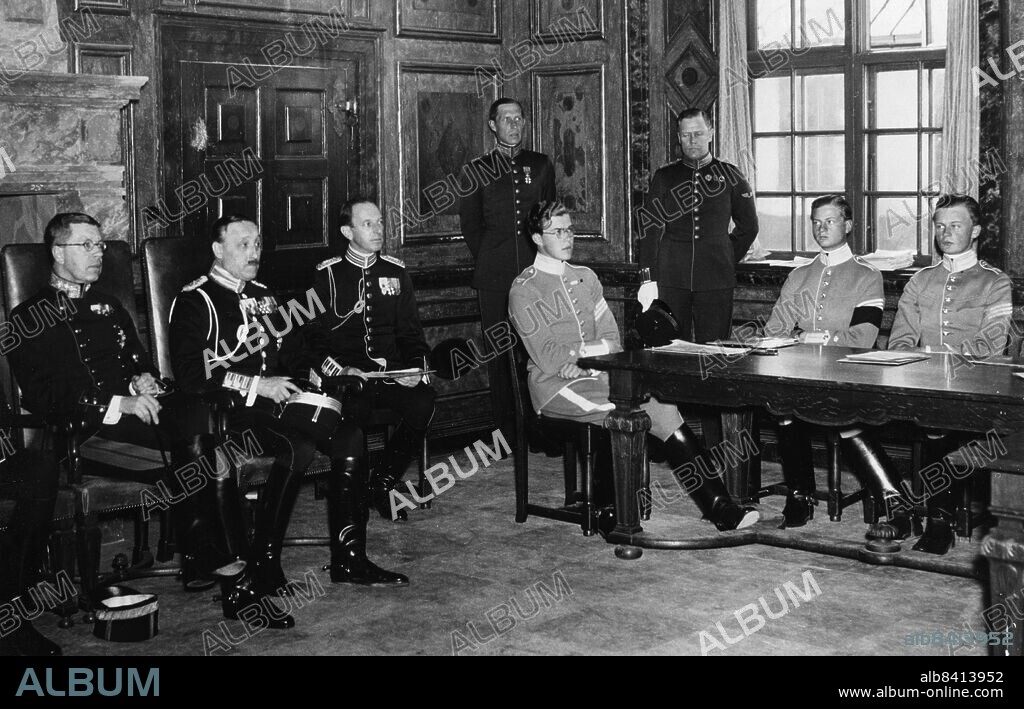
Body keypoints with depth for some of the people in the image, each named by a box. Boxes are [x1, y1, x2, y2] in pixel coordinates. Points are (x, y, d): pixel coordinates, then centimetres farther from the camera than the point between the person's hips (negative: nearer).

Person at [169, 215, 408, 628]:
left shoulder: (262, 296, 21)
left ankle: (348, 559, -4)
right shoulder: (195, 302, -5)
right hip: (229, 410, -8)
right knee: (299, 449, -32)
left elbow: (286, 348, 34)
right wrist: (256, 385, -19)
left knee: (349, 437, -11)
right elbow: (189, 373, -16)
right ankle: (259, 574, -27)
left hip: (273, 399, 8)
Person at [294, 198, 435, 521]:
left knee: (423, 401, -27)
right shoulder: (327, 275, 4)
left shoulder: (395, 271, 16)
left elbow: (410, 330, 18)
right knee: (353, 408, -36)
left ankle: (385, 484, -8)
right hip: (344, 375, -3)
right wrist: (340, 370, -16)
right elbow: (312, 337, 0)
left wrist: (416, 367, -1)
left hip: (389, 372, 4)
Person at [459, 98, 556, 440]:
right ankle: (506, 432, 4)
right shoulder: (476, 171, 9)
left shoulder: (541, 165, 14)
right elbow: (470, 226, 11)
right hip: (495, 278, -1)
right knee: (499, 353, -1)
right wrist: (490, 259, 5)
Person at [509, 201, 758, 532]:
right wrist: (595, 350, -5)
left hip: (597, 377, 6)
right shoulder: (524, 290, -3)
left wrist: (579, 359, -9)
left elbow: (611, 338, 10)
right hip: (555, 387, -6)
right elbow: (548, 358, -11)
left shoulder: (585, 277, 17)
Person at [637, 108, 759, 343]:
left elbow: (748, 226, 18)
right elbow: (649, 227, 4)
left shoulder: (729, 176, 8)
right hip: (671, 280, 0)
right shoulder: (664, 177, 9)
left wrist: (728, 259, 10)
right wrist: (648, 279, -5)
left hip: (716, 281, 0)